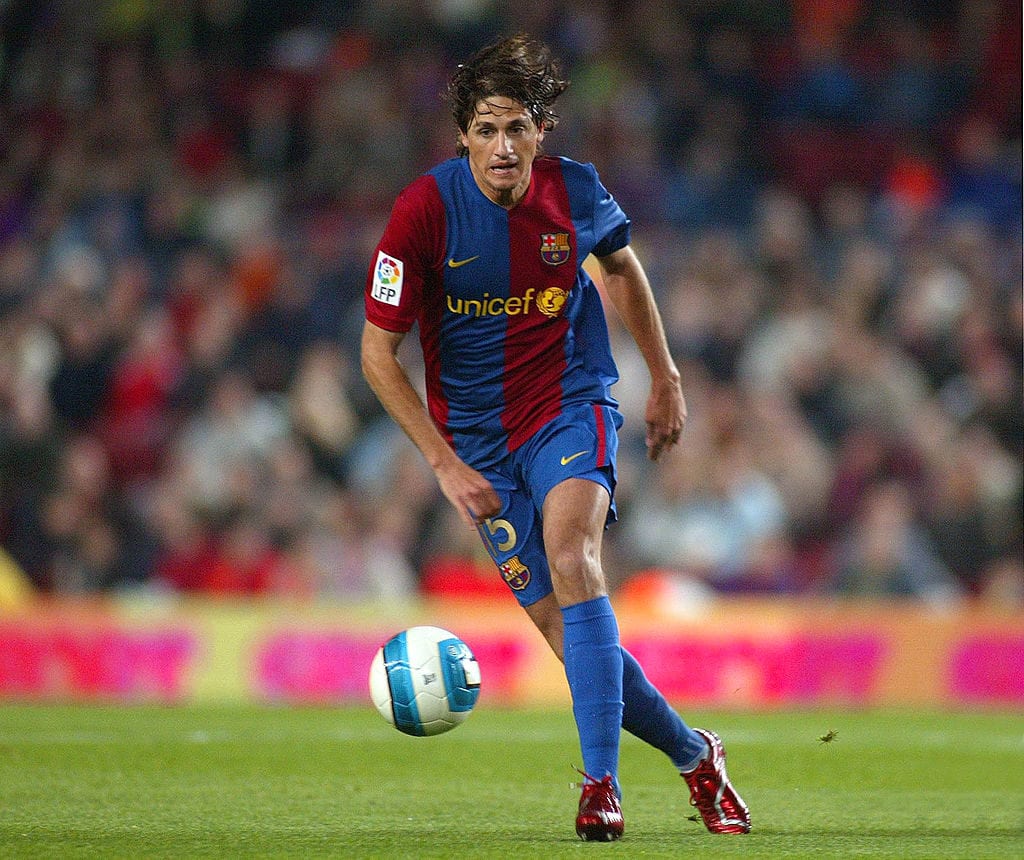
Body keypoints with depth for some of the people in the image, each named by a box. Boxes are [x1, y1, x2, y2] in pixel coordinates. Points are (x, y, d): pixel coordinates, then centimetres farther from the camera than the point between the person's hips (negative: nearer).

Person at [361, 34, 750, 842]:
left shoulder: (576, 192, -7)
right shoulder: (425, 210, -14)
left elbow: (621, 265, 17)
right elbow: (378, 354, -9)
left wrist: (665, 378, 21)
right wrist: (445, 464, -13)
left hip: (569, 405, 0)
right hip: (476, 435, 0)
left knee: (572, 561, -28)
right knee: (567, 631, -4)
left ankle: (602, 784, -29)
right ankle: (694, 756, 18)